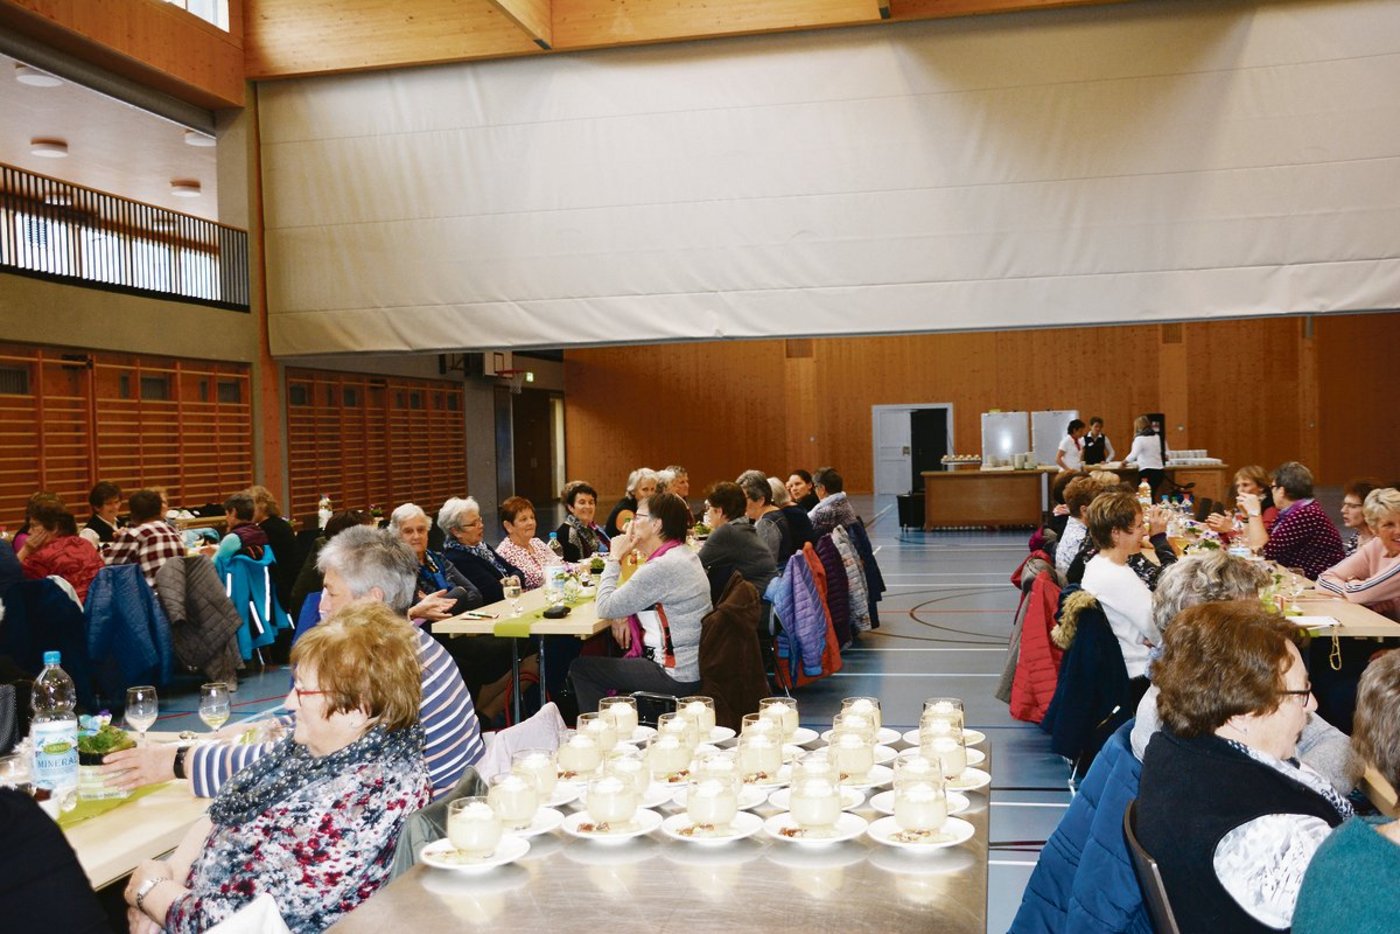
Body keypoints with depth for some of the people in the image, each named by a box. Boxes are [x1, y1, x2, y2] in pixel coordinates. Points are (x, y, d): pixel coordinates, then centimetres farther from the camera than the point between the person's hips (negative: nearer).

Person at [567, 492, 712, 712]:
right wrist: (624, 614, -1)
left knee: (581, 668, 1)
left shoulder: (661, 568, -23)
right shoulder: (685, 555, 8)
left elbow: (605, 608, -17)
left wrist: (614, 557, -7)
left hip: (676, 677, -9)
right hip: (694, 667, 9)